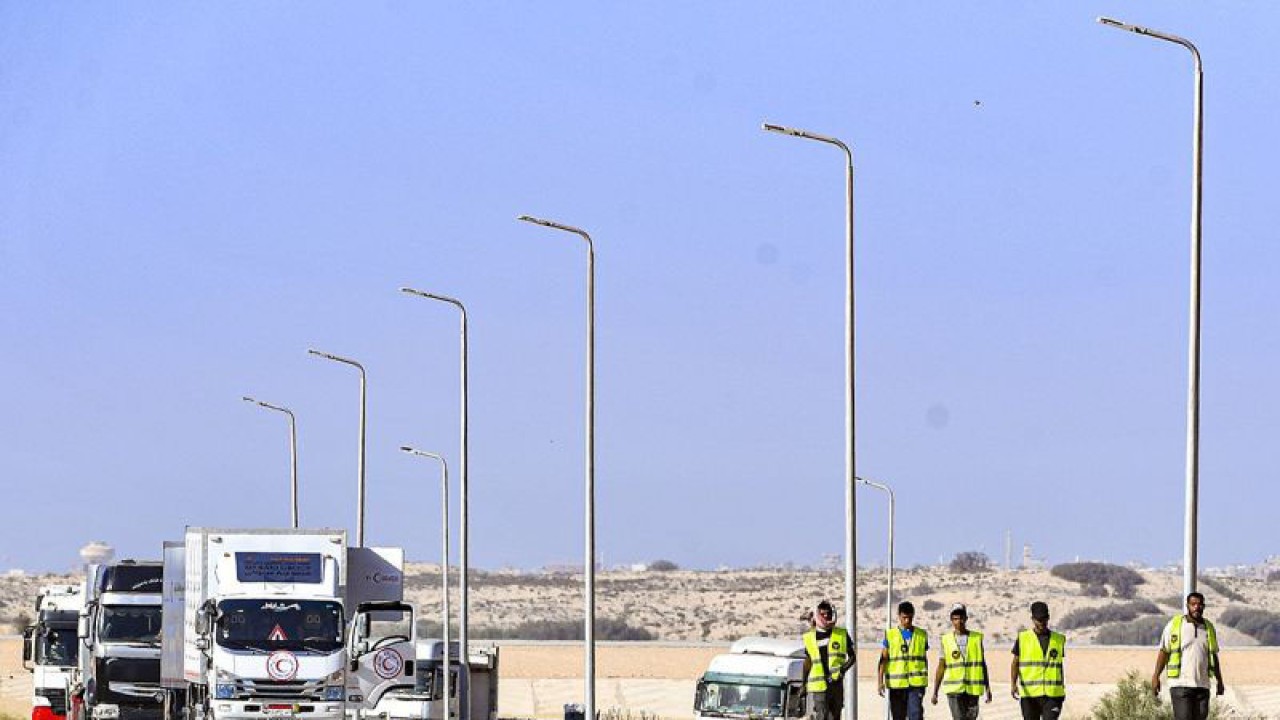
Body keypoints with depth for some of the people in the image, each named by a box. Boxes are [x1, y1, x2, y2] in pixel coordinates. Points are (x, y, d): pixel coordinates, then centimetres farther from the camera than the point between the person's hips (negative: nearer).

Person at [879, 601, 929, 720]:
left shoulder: (922, 635, 8)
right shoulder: (890, 634, 5)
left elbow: (924, 659, 15)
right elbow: (883, 659, 2)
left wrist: (925, 682, 16)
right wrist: (880, 681, -7)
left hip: (916, 683, -1)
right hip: (896, 684, 1)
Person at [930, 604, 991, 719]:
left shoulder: (977, 638, 6)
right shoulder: (946, 640, 3)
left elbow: (983, 664, 11)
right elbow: (941, 667, 5)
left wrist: (987, 688, 6)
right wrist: (935, 693, 2)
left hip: (973, 689, 2)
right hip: (954, 688, -2)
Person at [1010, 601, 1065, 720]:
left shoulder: (1059, 639, 9)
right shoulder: (1023, 638, 3)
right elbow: (1015, 664, 1)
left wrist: (1063, 689, 22)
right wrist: (1014, 684, -14)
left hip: (1053, 694, 0)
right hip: (1029, 693, 0)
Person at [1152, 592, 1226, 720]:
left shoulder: (1209, 628, 11)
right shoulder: (1174, 625, -1)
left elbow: (1214, 656, 18)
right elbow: (1163, 652, -1)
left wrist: (1219, 681, 17)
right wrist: (1156, 677, -8)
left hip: (1202, 685, 4)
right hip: (1180, 684, -4)